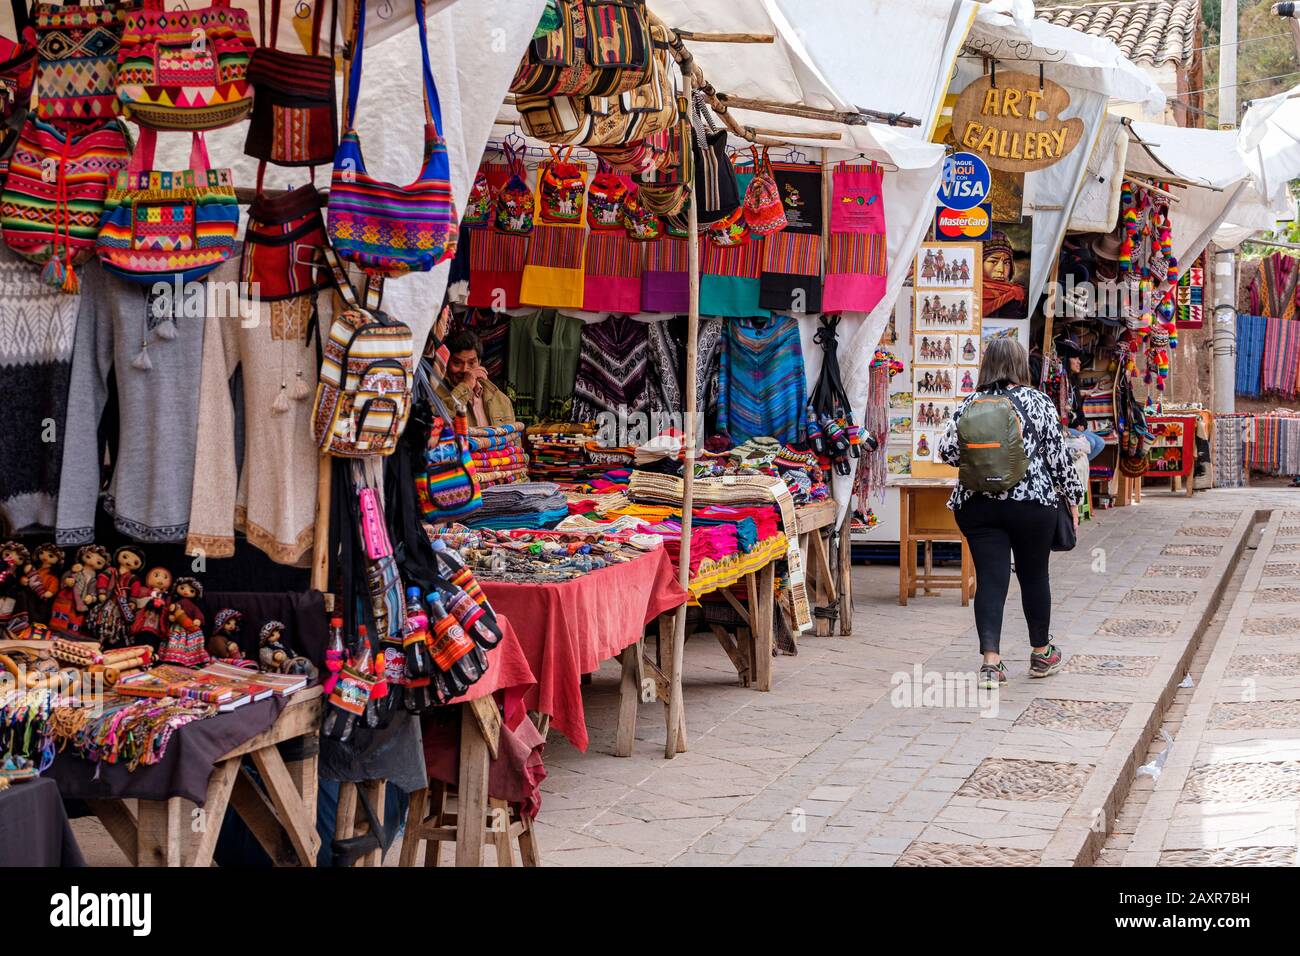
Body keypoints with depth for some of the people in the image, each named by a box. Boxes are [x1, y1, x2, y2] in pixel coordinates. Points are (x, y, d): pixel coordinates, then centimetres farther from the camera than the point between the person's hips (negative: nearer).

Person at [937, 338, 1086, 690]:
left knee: (990, 579, 0)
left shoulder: (970, 404, 3)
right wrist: (1072, 497, 10)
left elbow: (948, 451, 0)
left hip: (977, 504, 1)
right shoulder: (1039, 402, -1)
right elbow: (1058, 455, -1)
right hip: (1032, 502, -1)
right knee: (1034, 576, 13)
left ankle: (990, 660, -11)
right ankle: (1041, 654, 28)